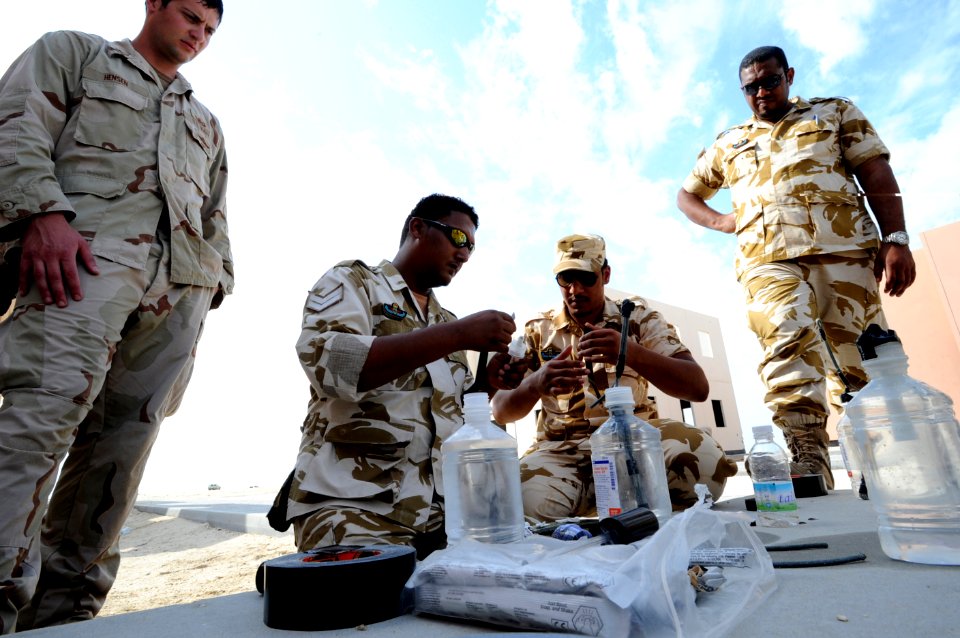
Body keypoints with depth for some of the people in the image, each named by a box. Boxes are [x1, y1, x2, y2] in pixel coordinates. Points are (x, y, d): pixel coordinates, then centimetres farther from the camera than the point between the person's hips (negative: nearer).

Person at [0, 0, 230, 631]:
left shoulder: (206, 123, 35)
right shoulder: (76, 52, 24)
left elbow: (216, 217, 28)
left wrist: (217, 279, 13)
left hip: (184, 282, 4)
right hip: (87, 249, -3)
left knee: (124, 437, -3)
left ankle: (59, 612, 3)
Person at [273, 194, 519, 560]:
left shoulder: (446, 321, 18)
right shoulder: (352, 281, 1)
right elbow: (328, 364, -20)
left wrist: (484, 384, -1)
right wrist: (459, 335, -21)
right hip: (354, 505, -6)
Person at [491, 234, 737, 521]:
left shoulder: (637, 316, 6)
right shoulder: (537, 331, 6)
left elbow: (699, 387, -6)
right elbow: (500, 411, 1)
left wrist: (631, 353, -25)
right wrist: (534, 385, -24)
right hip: (564, 448, 0)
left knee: (705, 459, -31)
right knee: (532, 500, -33)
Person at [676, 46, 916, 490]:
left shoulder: (835, 113, 22)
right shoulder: (728, 144, 27)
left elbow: (877, 176, 11)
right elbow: (686, 194, 33)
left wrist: (895, 240, -3)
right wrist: (721, 221, 12)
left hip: (845, 251, 1)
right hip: (768, 261, 0)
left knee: (859, 362, -3)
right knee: (787, 338, -26)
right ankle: (807, 464, -33)